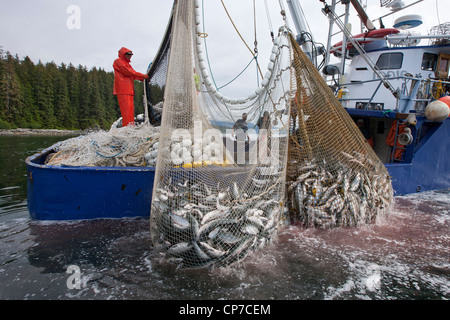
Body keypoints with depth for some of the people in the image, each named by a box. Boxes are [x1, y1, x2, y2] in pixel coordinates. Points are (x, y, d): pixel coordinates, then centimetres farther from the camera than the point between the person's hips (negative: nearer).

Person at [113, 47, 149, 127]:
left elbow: (133, 74, 21)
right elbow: (128, 72, -10)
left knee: (131, 110, 3)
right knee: (126, 110, -15)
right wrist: (142, 75, -9)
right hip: (122, 90, -9)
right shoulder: (118, 61, 2)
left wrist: (143, 78, 4)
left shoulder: (127, 64, 29)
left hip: (129, 90, 9)